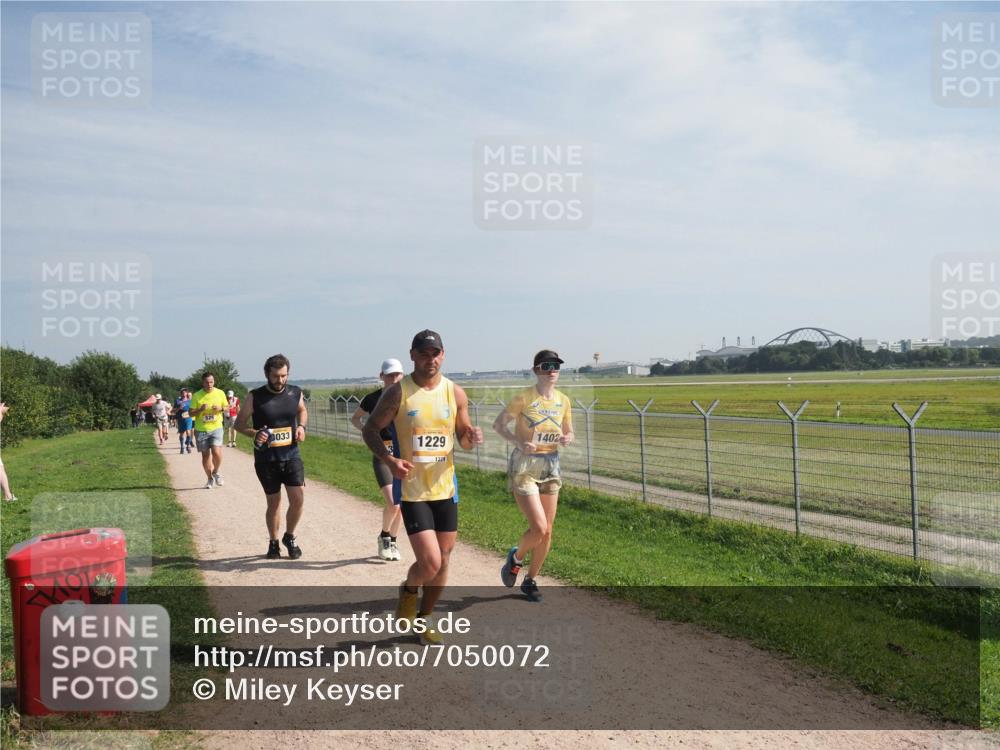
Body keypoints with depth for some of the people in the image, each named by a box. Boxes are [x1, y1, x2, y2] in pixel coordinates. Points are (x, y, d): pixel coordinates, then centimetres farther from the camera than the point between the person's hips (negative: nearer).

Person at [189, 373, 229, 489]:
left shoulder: (220, 393, 1)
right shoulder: (197, 396, -3)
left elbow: (227, 408, 13)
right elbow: (191, 413, -1)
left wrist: (221, 408, -9)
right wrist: (201, 409, -19)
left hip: (216, 428, -1)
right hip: (201, 430, 1)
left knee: (216, 452, -16)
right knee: (205, 455, 8)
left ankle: (216, 472, 12)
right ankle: (210, 478, 26)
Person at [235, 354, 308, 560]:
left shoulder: (295, 393, 0)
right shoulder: (255, 397, -8)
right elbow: (239, 423, 0)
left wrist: (301, 426, 1)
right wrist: (254, 434, -19)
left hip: (291, 455, 2)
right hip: (266, 460, -2)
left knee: (298, 499, -7)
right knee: (273, 503, 7)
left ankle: (289, 537, 18)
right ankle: (273, 542, 28)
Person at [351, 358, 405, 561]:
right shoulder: (373, 399, -1)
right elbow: (355, 418, 15)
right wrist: (365, 429, -3)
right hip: (382, 454, -2)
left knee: (400, 504, 8)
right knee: (392, 503, -14)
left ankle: (392, 542, 28)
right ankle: (384, 537, 12)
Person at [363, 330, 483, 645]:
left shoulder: (455, 393, 3)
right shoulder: (397, 392, -7)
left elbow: (463, 436, 12)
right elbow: (370, 429, -1)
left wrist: (472, 437, -13)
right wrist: (389, 459, -18)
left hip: (445, 487, 4)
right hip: (411, 489, -4)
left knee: (442, 562, 10)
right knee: (429, 563, -13)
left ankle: (424, 617, 33)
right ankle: (408, 590, 21)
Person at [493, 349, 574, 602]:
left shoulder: (563, 401, 3)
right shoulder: (524, 397, -12)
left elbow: (569, 433, 15)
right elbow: (498, 424, -6)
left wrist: (566, 439, -9)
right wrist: (519, 442, -21)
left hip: (551, 465, 5)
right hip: (524, 466, -5)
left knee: (547, 532, 7)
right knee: (539, 528, -14)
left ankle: (530, 581, 26)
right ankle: (516, 557, 19)